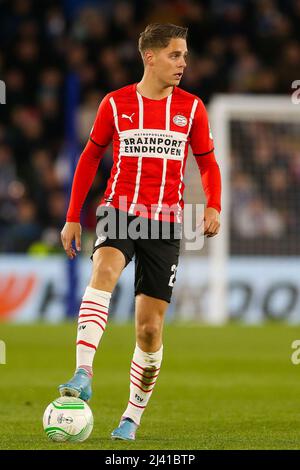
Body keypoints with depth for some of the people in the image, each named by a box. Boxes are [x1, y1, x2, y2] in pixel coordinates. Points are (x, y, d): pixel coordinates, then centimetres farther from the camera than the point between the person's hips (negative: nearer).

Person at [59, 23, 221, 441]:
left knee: (150, 326, 0)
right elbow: (91, 157, 13)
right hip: (119, 210, -1)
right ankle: (83, 374, -44)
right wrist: (73, 217, 10)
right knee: (105, 270, -34)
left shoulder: (190, 108, 6)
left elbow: (207, 163, 13)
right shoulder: (115, 104, 3)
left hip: (166, 222, 1)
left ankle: (132, 418, 14)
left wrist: (212, 207, -6)